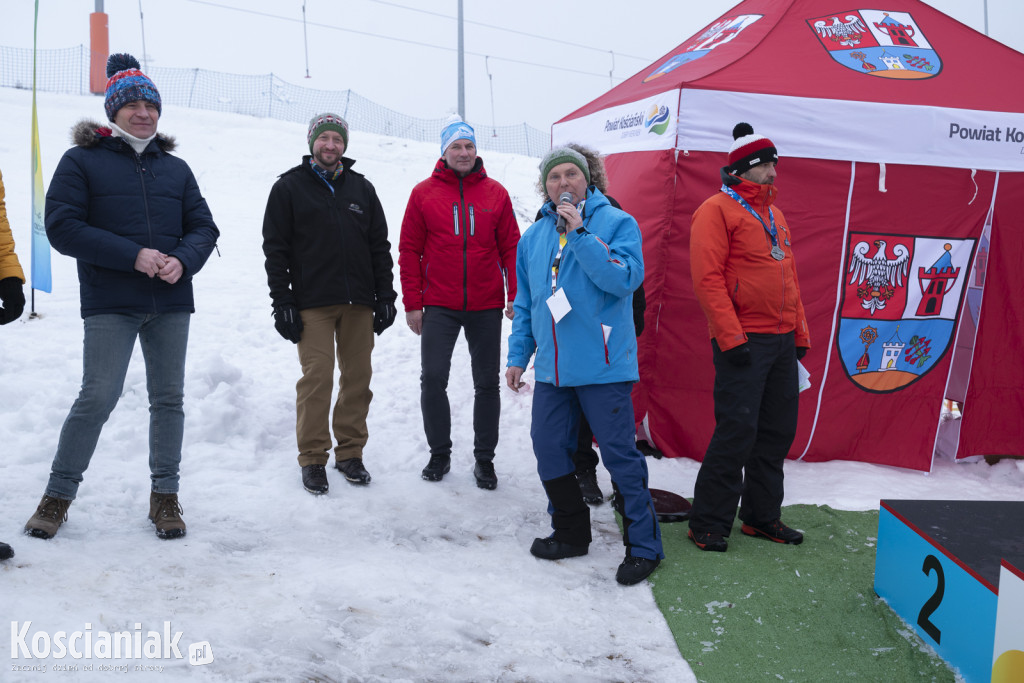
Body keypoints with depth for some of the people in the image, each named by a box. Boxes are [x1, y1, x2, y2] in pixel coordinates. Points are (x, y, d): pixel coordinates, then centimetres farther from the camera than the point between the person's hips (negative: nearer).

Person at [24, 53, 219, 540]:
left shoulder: (175, 168, 15)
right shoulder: (82, 161, 2)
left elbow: (203, 227, 12)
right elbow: (61, 227, -7)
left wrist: (182, 259, -11)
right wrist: (132, 255, -16)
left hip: (171, 302, 4)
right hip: (110, 304, -4)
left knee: (169, 399, 7)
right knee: (97, 397, -8)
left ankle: (164, 495, 19)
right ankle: (58, 494, 11)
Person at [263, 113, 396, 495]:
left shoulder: (361, 188, 14)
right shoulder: (289, 187, 5)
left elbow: (380, 246, 14)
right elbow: (275, 249, 1)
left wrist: (385, 297, 6)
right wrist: (282, 303, -7)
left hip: (359, 304, 3)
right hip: (312, 304, -3)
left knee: (358, 378, 5)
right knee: (317, 379, -6)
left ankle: (350, 453, 16)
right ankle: (313, 459, 5)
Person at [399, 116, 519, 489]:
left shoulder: (495, 193, 4)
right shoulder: (424, 193, 1)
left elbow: (511, 248, 5)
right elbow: (410, 250, 2)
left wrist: (516, 297, -2)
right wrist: (412, 303, -2)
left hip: (487, 308, 1)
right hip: (439, 307, -1)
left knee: (487, 384, 7)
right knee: (432, 379, -2)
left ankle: (484, 458, 19)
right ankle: (439, 454, 15)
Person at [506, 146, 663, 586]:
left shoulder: (617, 222, -2)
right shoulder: (534, 236, 14)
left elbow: (626, 278, -19)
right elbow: (525, 303, 19)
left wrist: (579, 234, -20)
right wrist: (517, 356, 15)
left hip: (603, 366, -5)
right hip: (551, 368, 6)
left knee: (620, 455, -2)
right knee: (549, 452, 9)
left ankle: (643, 545, 12)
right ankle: (570, 533, 28)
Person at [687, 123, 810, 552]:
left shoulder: (773, 213, 19)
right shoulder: (717, 210, -6)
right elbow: (707, 278, -14)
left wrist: (800, 332, 17)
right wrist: (730, 337, -20)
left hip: (782, 340, 8)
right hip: (743, 342, -8)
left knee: (777, 432, 11)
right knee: (737, 432, -9)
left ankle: (762, 516, 24)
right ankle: (708, 524, 3)